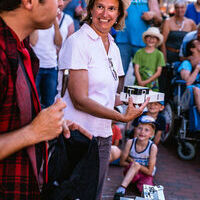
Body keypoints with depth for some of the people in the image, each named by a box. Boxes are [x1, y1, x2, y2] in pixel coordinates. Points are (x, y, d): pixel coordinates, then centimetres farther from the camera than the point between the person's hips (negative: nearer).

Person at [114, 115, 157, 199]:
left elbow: (149, 171, -15)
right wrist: (134, 165, -16)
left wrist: (133, 161, -17)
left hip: (145, 174, -1)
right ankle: (121, 189, -36)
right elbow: (122, 162, -1)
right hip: (130, 173, 1)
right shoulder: (130, 143, -13)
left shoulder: (153, 147, -18)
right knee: (135, 165, -35)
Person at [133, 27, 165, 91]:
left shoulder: (159, 54, 5)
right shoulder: (139, 52, 7)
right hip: (139, 85, 0)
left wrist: (147, 81, -9)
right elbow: (136, 69, 2)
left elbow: (159, 72, 1)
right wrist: (140, 81, -14)